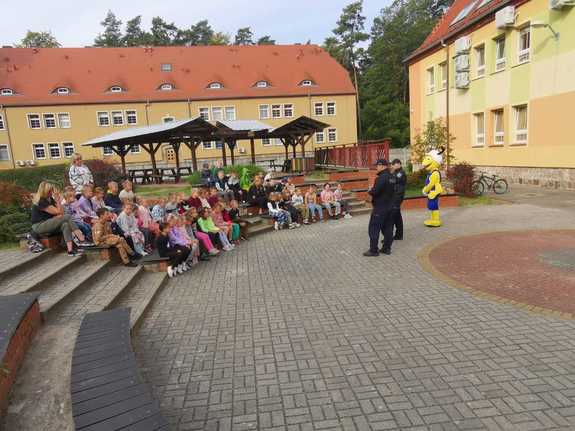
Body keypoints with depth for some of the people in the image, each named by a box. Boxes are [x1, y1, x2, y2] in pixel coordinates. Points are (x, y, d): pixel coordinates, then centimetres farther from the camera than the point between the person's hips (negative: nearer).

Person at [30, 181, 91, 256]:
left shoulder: (50, 199, 11)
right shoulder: (41, 201, -16)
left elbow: (61, 212, 5)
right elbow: (57, 212, -18)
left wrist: (58, 200, -4)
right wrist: (57, 200, -11)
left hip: (48, 224, 8)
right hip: (39, 227, -8)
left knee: (65, 224, -25)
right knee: (67, 217, -25)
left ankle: (70, 250, -39)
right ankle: (82, 240, -33)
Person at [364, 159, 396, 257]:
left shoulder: (381, 178, -20)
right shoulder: (392, 177, 10)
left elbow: (374, 191, -25)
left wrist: (370, 191, -4)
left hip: (380, 207, -9)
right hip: (390, 206, 9)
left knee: (374, 228, -2)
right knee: (388, 228, 12)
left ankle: (373, 250, 1)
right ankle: (387, 248, 18)